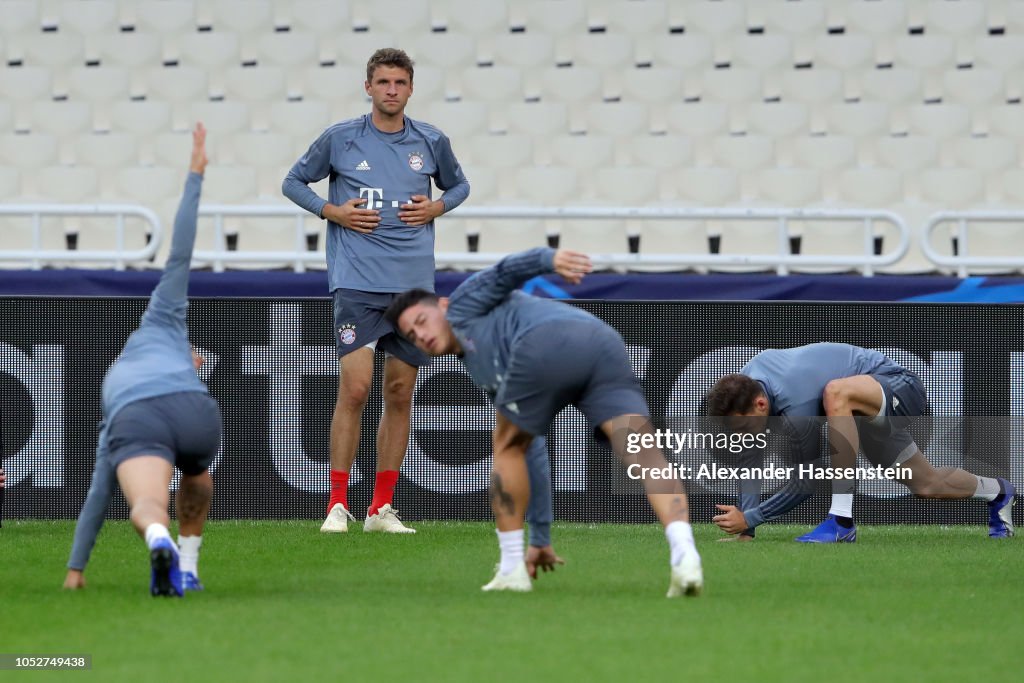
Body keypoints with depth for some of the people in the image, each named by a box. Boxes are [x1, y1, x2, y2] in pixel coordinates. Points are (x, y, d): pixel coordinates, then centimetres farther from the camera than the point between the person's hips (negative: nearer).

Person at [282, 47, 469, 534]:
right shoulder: (340, 139, 0)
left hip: (415, 286, 3)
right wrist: (333, 211, -5)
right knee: (355, 388, -13)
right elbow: (294, 182, 11)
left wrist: (436, 208, 3)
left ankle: (382, 508, 12)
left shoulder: (431, 142, 6)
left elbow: (459, 185, 23)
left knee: (400, 394, 5)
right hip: (357, 283, -3)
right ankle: (338, 503, -5)